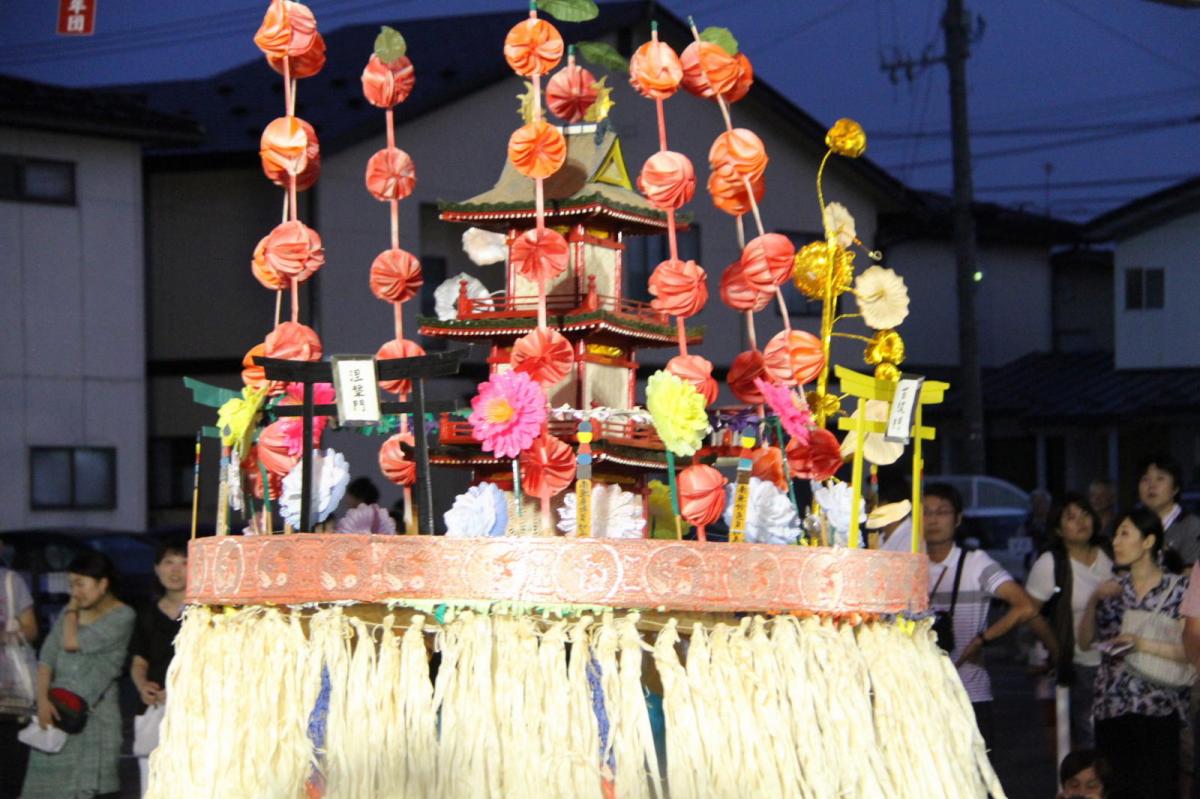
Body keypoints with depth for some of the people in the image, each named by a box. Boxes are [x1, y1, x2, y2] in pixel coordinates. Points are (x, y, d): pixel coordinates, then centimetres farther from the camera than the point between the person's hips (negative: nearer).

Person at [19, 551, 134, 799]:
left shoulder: (121, 616, -6)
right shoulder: (72, 611, 13)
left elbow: (71, 643, -16)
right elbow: (48, 655, 6)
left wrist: (72, 610, 0)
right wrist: (42, 699, -6)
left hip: (94, 712, -6)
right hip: (58, 708, 6)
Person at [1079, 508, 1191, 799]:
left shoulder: (1179, 589, 0)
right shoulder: (1112, 590, 13)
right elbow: (1085, 642, 8)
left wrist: (1142, 644, -16)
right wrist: (1093, 602, -6)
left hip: (1158, 709, -4)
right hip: (1112, 708, 4)